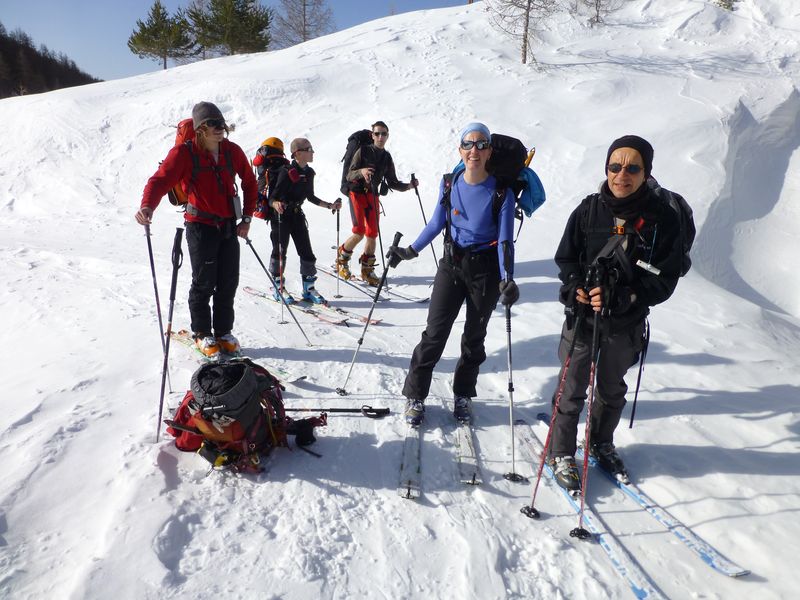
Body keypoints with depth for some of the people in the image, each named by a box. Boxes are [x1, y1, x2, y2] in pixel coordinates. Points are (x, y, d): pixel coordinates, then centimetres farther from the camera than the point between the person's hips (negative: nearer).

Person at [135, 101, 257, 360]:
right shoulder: (184, 152, -11)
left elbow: (249, 183, 14)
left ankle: (223, 331, 22)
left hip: (229, 226, 4)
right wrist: (147, 206, -42)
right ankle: (202, 334, 19)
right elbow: (161, 179, -22)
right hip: (201, 225, -4)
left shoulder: (232, 151, 3)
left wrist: (247, 217, 9)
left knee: (229, 282, 7)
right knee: (204, 283, 1)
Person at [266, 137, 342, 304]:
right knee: (280, 251, 0)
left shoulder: (309, 172, 4)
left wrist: (330, 205, 14)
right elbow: (272, 198, -17)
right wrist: (276, 204, -39)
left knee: (306, 251, 2)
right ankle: (278, 287, 13)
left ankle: (308, 288, 11)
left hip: (297, 215, 6)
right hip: (281, 216, -6)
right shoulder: (286, 172, -16)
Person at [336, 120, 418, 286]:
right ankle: (342, 259, 9)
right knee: (359, 232, -17)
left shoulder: (387, 157, 10)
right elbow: (349, 176, -10)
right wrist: (361, 171, -30)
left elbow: (393, 183, 13)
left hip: (373, 196, 5)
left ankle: (367, 270, 13)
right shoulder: (363, 151, -5)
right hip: (357, 193, -4)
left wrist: (409, 186, -3)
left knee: (372, 234, -1)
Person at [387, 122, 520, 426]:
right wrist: (410, 251, 5)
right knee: (434, 334, -2)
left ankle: (463, 395, 30)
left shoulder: (501, 192, -10)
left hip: (485, 270, -1)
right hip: (451, 264, 1)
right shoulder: (449, 184, -1)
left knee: (474, 336, 11)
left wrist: (507, 279, -24)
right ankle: (415, 396, 12)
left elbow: (505, 239, -12)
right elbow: (436, 224, 10)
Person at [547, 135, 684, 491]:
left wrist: (621, 298, -25)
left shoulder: (663, 219, -10)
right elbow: (566, 258, 1)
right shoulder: (589, 210, -8)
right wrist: (576, 286, -18)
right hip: (582, 317, -1)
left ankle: (602, 445, 43)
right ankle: (562, 454, 26)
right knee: (572, 390, 7)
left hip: (627, 325, 1)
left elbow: (664, 280, -10)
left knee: (612, 390, 20)